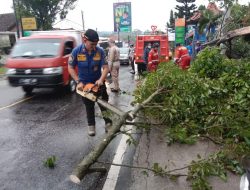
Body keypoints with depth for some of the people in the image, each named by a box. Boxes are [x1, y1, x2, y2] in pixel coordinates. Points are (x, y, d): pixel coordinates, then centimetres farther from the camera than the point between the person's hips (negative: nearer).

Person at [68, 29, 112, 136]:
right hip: (85, 84, 0)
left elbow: (105, 68, -16)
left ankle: (108, 124, 23)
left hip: (98, 82, 0)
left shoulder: (100, 51, -15)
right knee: (89, 106, 13)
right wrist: (78, 82, -16)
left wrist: (101, 80, -32)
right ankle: (91, 126, 27)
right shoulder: (76, 51, -16)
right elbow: (70, 68, -9)